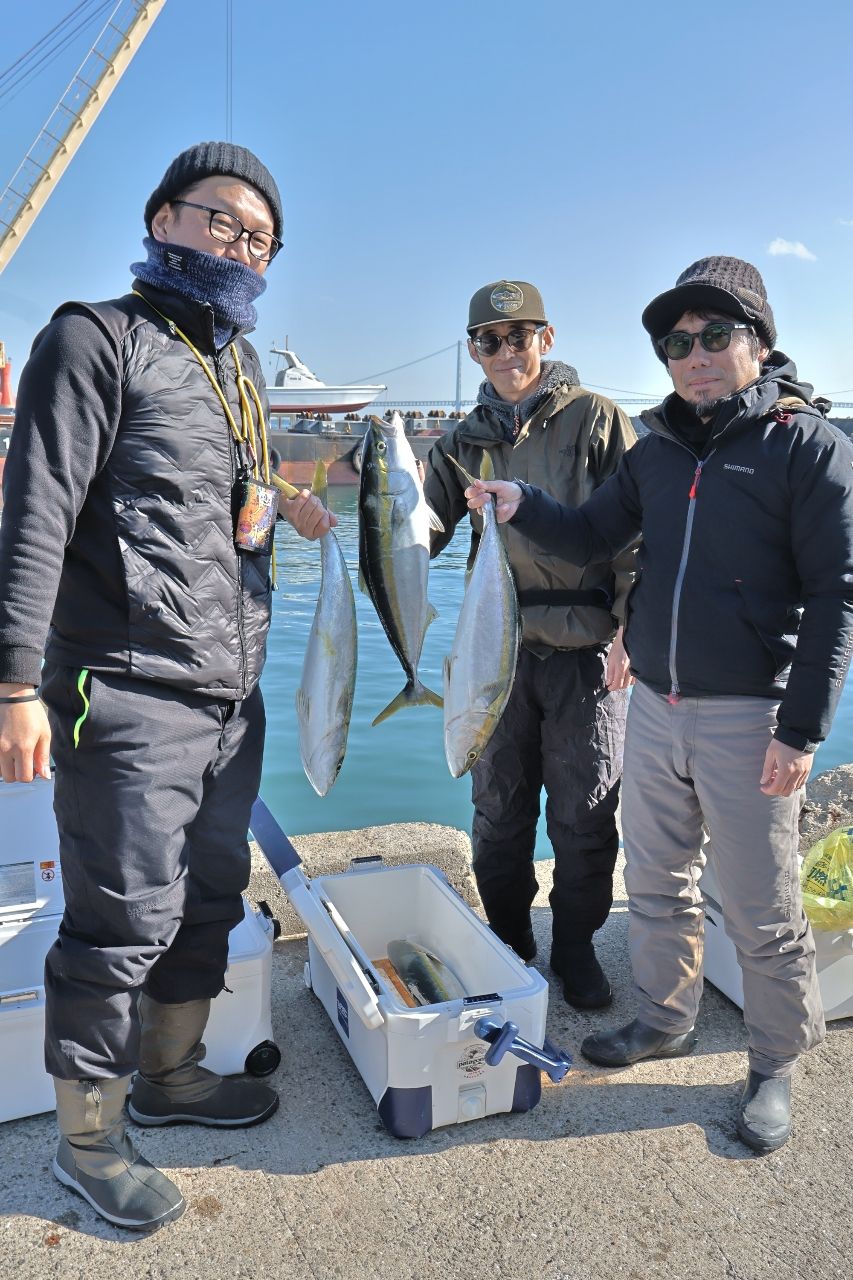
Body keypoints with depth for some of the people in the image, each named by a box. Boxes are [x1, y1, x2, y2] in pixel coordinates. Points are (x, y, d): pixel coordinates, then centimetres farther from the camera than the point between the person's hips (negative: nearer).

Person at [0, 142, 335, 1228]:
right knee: (123, 922, 1)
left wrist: (289, 515, 12)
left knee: (209, 900, 17)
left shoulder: (240, 367, 19)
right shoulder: (99, 338, -5)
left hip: (232, 694, 8)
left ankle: (168, 1074, 38)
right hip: (130, 695, -8)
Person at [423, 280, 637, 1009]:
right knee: (499, 808, 11)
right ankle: (507, 941, 30)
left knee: (584, 812, 6)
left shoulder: (595, 419, 0)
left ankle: (576, 948, 25)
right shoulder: (467, 440, 11)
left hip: (586, 648, -3)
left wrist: (630, 627, -9)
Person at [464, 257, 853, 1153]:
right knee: (655, 885, 17)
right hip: (653, 707, 6)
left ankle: (775, 1065, 27)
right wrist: (519, 507, -10)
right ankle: (665, 1020, 38)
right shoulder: (656, 451, 10)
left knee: (761, 912, 6)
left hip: (747, 716, -5)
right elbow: (591, 539, 9)